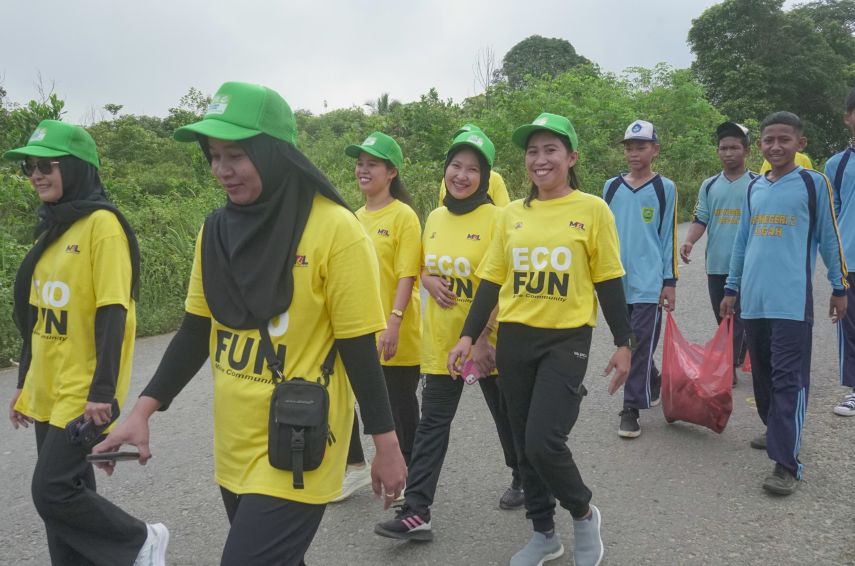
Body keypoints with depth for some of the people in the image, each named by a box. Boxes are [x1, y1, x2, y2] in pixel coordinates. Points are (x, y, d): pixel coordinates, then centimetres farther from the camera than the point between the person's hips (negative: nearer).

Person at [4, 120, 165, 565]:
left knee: (52, 491, -6)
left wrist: (103, 392, -21)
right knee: (68, 489, 13)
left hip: (83, 393, -8)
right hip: (47, 391, 8)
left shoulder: (102, 223, -13)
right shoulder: (51, 227, 12)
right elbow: (36, 314, 16)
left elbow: (112, 313, -18)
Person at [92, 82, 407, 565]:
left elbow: (360, 349, -13)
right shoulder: (217, 230, 2)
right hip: (233, 448, 6)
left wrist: (387, 447, -8)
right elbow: (197, 331, 9)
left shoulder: (334, 230, -16)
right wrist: (144, 410, 3)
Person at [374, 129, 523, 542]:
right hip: (441, 341, 5)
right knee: (432, 423, 3)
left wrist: (482, 338, -21)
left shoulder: (495, 218, -13)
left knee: (507, 414, 16)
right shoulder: (434, 218, 5)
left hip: (487, 341, -4)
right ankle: (416, 512, 6)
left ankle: (524, 480, 40)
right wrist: (432, 283, -7)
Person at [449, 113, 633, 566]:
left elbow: (608, 282, 0)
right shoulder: (511, 214, 7)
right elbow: (491, 281, 9)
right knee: (524, 445, 11)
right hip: (514, 340, 4)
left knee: (544, 442, -12)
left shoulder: (592, 210, -2)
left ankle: (584, 514, 18)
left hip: (566, 339, -4)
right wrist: (469, 336, 2)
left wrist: (624, 344, -1)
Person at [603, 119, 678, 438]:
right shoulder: (611, 187, 8)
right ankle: (653, 382, 38)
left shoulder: (665, 188, 0)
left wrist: (670, 282, -3)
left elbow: (669, 237, 0)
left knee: (640, 346, -5)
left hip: (649, 283, -4)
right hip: (617, 281, 4)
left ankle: (631, 409, 2)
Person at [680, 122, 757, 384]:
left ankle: (728, 367, 2)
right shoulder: (709, 185, 9)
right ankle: (740, 357, 30)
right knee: (723, 319, 13)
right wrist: (689, 241, -12)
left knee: (739, 318, -4)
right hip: (716, 265, 4)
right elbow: (700, 219, 6)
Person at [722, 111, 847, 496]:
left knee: (789, 380, -7)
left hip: (792, 301, -5)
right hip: (754, 300, 5)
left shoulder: (814, 183, 0)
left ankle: (786, 463, -7)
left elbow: (828, 238, 3)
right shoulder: (753, 188, 13)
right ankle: (776, 431, 33)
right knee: (763, 375, 14)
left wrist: (839, 287, 5)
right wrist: (732, 289, 18)